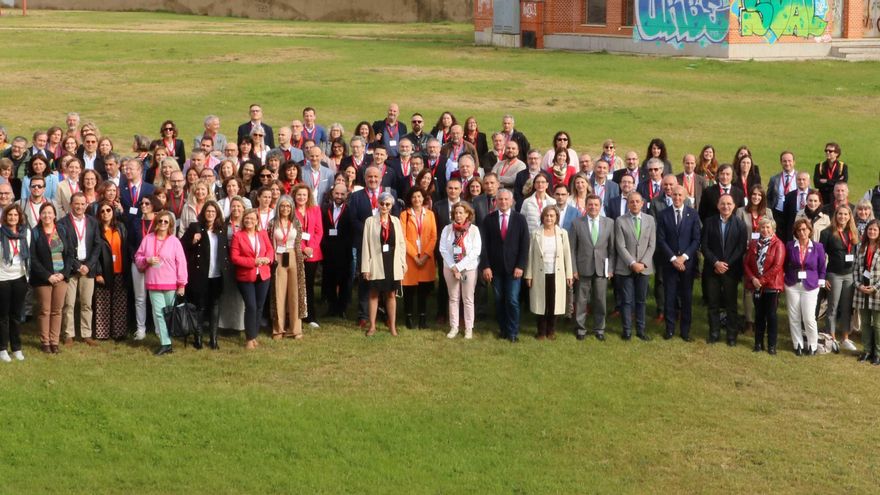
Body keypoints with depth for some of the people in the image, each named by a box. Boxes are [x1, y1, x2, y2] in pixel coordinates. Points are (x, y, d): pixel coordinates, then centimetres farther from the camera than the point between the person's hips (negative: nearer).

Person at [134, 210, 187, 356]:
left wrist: (182, 284, -6)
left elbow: (181, 263, -3)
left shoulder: (174, 241, -3)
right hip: (153, 283, 2)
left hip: (171, 284, -2)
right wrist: (147, 260, -11)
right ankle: (165, 343, -1)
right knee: (158, 313, -3)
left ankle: (168, 340, 18)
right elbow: (138, 257, 12)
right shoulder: (148, 239, 6)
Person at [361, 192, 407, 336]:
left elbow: (401, 243, 8)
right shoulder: (370, 221, -2)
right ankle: (372, 326, 13)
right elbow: (365, 245, -3)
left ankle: (392, 326, 16)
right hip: (376, 263, -2)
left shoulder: (396, 221, 6)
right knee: (374, 294, 6)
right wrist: (365, 267, -8)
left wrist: (403, 263, 2)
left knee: (391, 294, 8)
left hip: (393, 263, 2)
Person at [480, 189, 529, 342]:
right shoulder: (489, 219, 4)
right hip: (495, 267, 1)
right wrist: (485, 266, -7)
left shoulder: (520, 219, 2)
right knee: (499, 300, 6)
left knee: (512, 300, -5)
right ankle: (503, 329, 17)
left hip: (513, 267, -1)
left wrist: (520, 266, -8)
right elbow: (484, 244, 1)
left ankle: (513, 332, 5)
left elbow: (524, 244, -1)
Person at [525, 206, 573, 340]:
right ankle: (542, 331, 15)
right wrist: (528, 275, -2)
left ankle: (551, 331, 20)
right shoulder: (536, 234, -1)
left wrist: (569, 275, 1)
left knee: (554, 303, 6)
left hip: (557, 275, 1)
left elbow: (567, 255, 3)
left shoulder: (562, 233, 1)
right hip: (540, 275, -1)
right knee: (541, 303, 4)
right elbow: (530, 256, 0)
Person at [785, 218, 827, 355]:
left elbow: (822, 267, 5)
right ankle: (798, 344, 18)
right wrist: (786, 280, 4)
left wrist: (820, 282, 1)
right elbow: (785, 265, 10)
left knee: (809, 318, -6)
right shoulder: (790, 246, -1)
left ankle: (812, 345, 10)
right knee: (794, 318, 6)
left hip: (810, 287, -2)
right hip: (792, 286, 2)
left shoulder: (818, 247, -3)